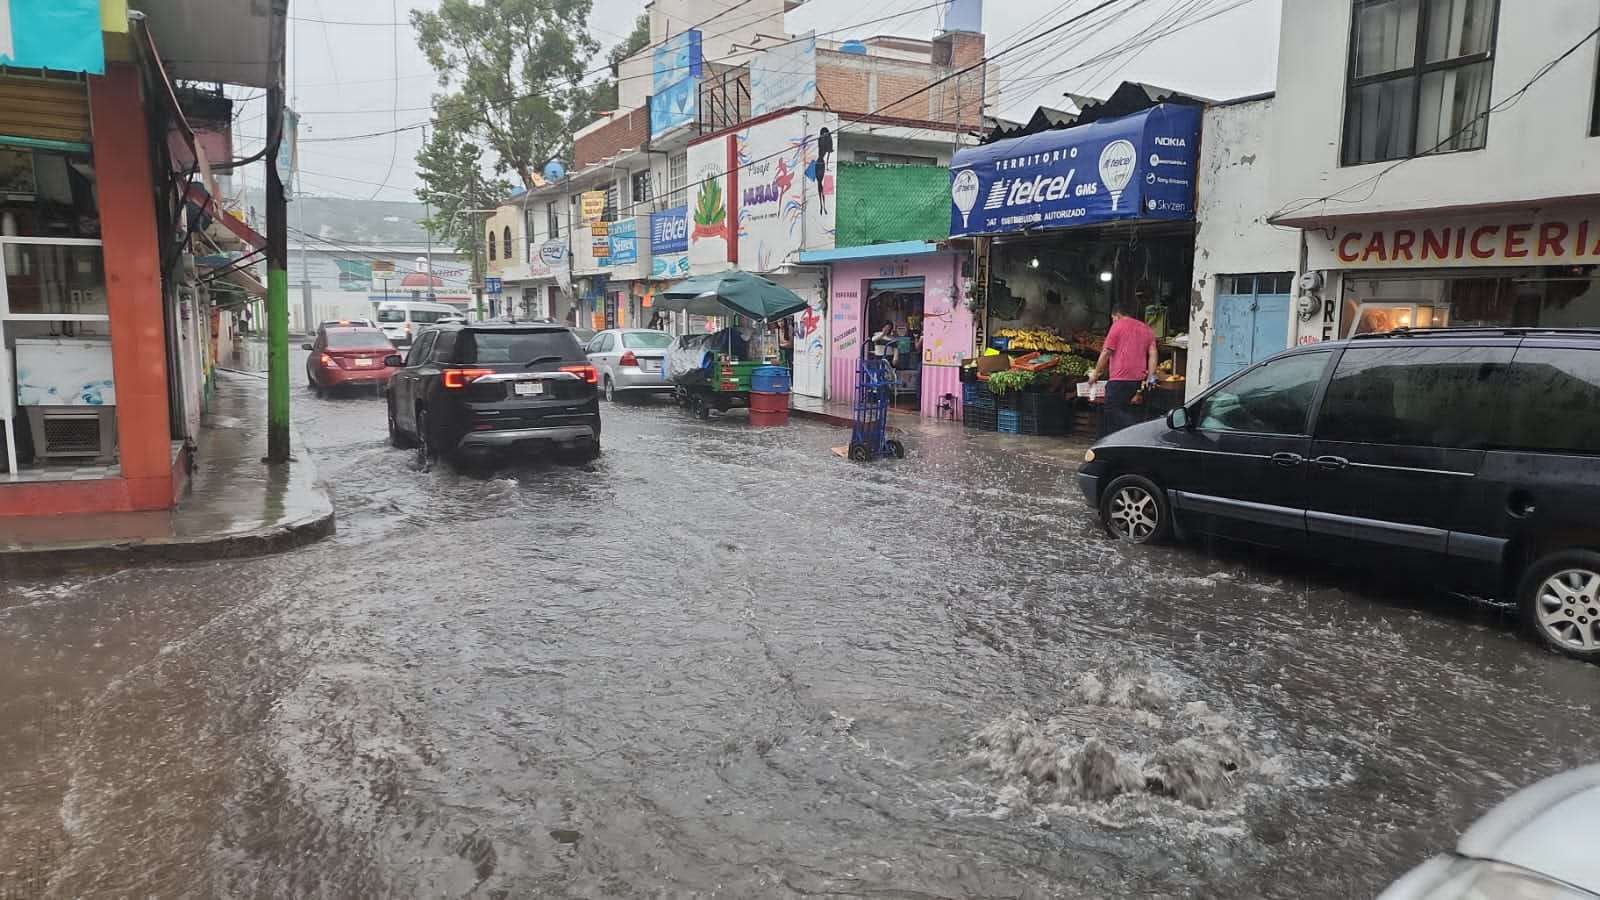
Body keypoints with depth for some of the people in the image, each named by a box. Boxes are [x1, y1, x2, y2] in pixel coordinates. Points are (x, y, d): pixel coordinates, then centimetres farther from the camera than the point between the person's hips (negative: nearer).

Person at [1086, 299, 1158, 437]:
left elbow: (1106, 352, -5)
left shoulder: (1118, 325, 0)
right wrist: (1150, 377, 7)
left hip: (1119, 378, -8)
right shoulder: (1147, 329, 18)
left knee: (1113, 412, -6)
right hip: (1138, 379, 8)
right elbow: (1152, 354, 9)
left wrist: (1096, 373, 3)